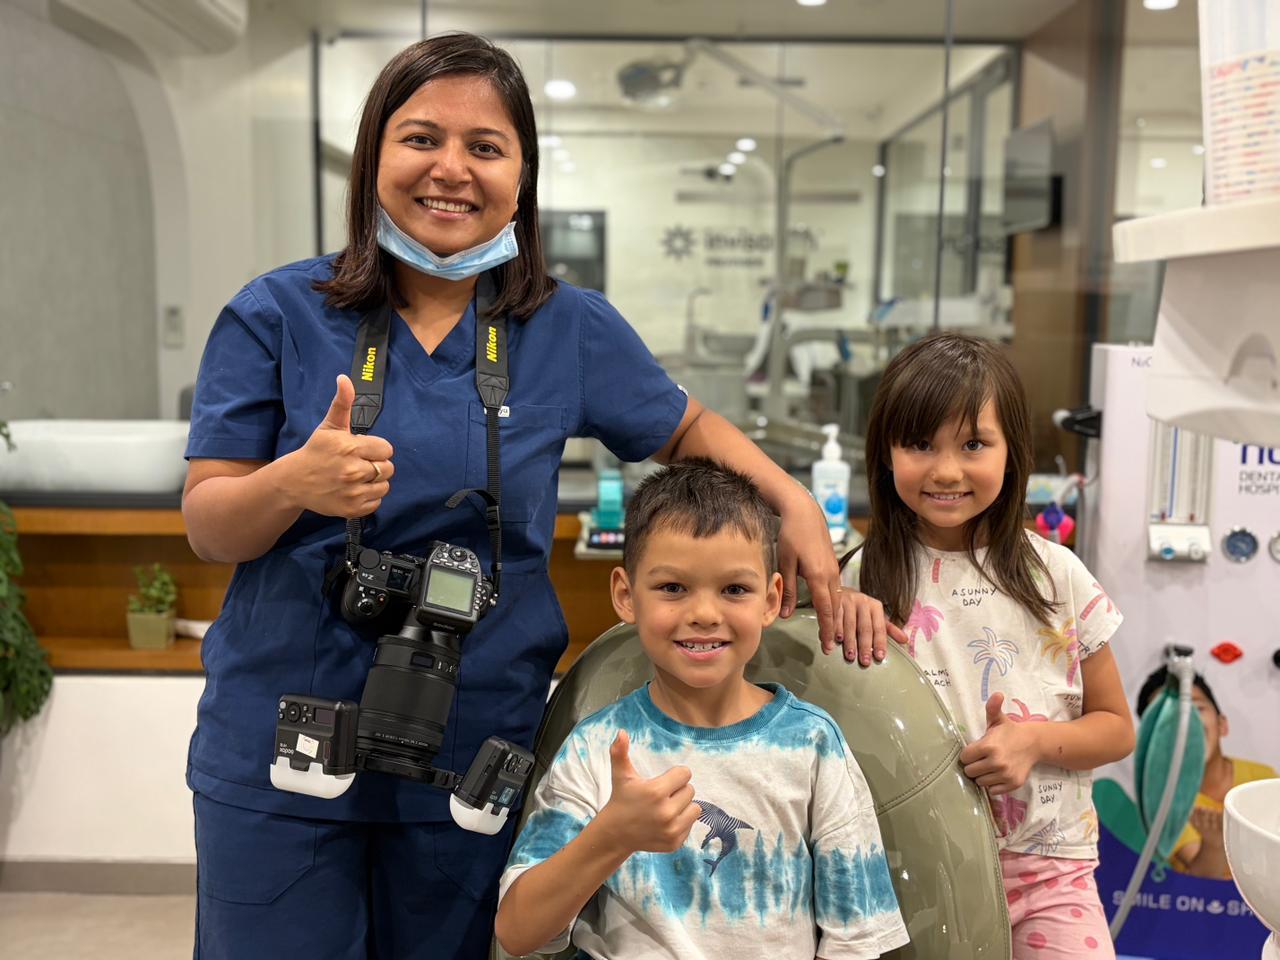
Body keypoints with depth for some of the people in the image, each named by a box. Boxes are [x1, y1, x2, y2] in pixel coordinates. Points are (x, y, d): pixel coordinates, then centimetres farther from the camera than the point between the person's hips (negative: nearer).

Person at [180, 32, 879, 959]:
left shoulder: (572, 329, -3)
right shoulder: (277, 316, -5)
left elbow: (685, 428, 12)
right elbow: (207, 526, -5)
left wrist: (795, 502, -5)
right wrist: (294, 482, -27)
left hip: (473, 761, 1)